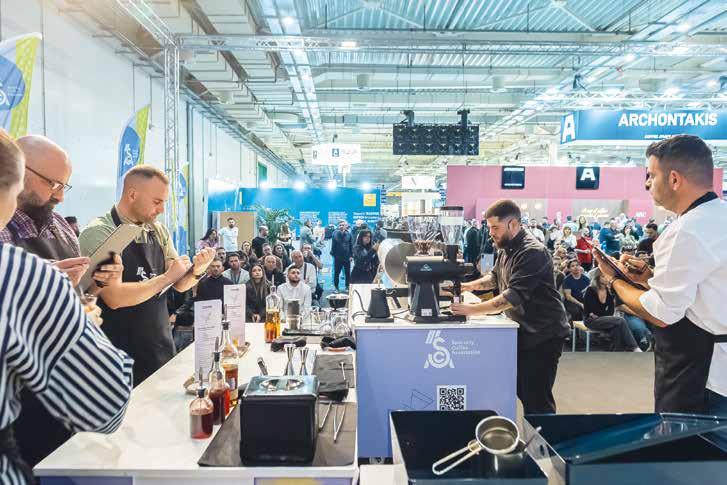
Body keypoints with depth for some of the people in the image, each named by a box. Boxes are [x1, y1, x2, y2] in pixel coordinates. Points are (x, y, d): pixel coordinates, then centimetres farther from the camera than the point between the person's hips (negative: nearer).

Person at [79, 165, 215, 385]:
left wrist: (197, 270, -12)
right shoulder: (98, 233, -14)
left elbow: (180, 285, 9)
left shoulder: (159, 231, 5)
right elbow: (114, 298, -24)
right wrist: (167, 277, -16)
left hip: (162, 348, 6)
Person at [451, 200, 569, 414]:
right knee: (522, 391, 17)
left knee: (537, 398, -4)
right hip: (523, 331, 9)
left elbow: (513, 296, -30)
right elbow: (495, 277, 20)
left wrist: (472, 309, -30)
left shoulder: (532, 252, -23)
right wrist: (469, 285, 4)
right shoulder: (506, 248, 7)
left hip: (543, 334, -9)